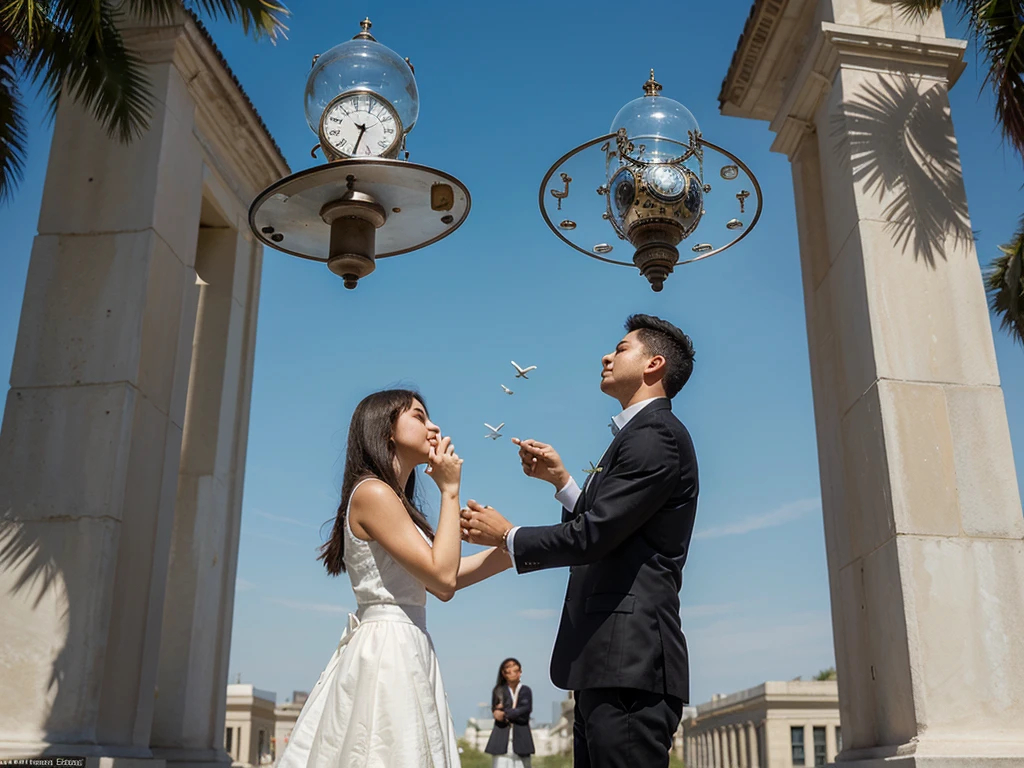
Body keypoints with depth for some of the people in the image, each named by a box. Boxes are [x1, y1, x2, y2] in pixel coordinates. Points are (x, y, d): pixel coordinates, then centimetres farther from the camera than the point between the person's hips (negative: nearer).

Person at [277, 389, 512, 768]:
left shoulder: (393, 500, 18)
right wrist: (449, 490, -9)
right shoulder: (373, 493, -12)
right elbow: (442, 577, -17)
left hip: (402, 651, 10)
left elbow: (442, 583, 13)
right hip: (388, 650, -10)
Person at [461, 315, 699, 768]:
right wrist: (560, 479, 14)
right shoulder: (642, 435, 23)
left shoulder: (655, 435, -10)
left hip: (629, 663, -10)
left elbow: (593, 536, -17)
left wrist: (506, 536, -4)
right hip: (609, 664, 10)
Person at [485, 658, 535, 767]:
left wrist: (506, 713, -10)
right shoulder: (498, 691, 8)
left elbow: (526, 710, -7)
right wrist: (515, 714, -13)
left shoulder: (526, 691, 6)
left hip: (520, 738, 0)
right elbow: (496, 712, -1)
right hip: (502, 738, 0)